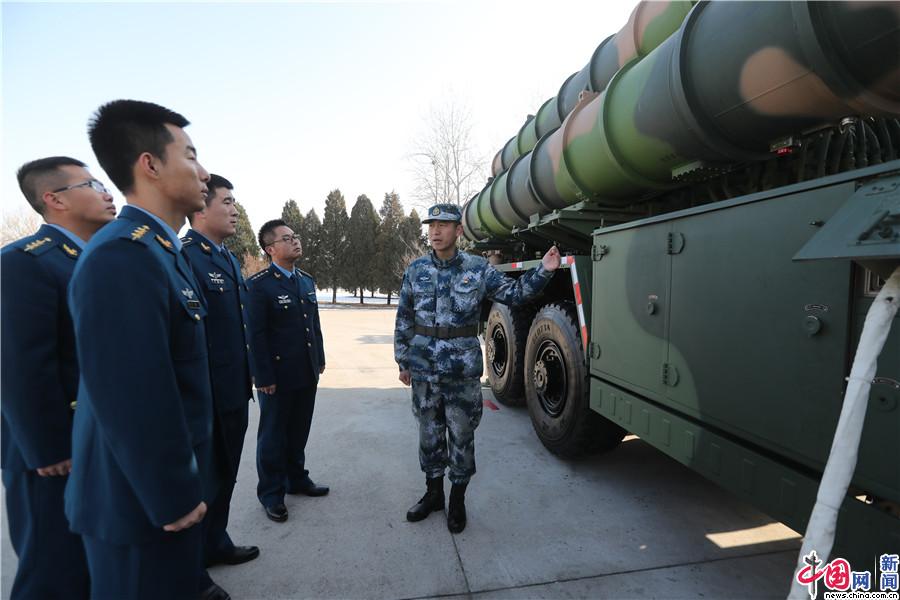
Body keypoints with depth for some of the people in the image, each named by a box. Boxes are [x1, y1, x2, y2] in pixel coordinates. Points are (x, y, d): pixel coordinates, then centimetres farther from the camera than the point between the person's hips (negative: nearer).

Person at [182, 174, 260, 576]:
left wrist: (246, 379, 16)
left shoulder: (229, 258, 11)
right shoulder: (183, 257, -19)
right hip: (206, 397, -9)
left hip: (234, 392, 9)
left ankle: (215, 543, 44)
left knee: (225, 472, 23)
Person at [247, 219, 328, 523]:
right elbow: (256, 334, -15)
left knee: (299, 431, 19)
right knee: (273, 435, 12)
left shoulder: (307, 280, 8)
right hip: (278, 376, -6)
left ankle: (296, 479, 38)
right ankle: (271, 493, 29)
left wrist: (320, 359, 12)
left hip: (307, 373, 6)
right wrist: (264, 377, -15)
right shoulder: (259, 284, -14)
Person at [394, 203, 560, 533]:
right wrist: (403, 361, 7)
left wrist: (543, 271, -8)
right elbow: (404, 319, 7)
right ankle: (433, 493, 36)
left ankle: (458, 500, 30)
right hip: (423, 370, 2)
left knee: (461, 436, 9)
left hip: (463, 370, -2)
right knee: (429, 434, 15)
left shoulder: (478, 268, -2)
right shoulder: (416, 269, 3)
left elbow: (513, 292, 5)